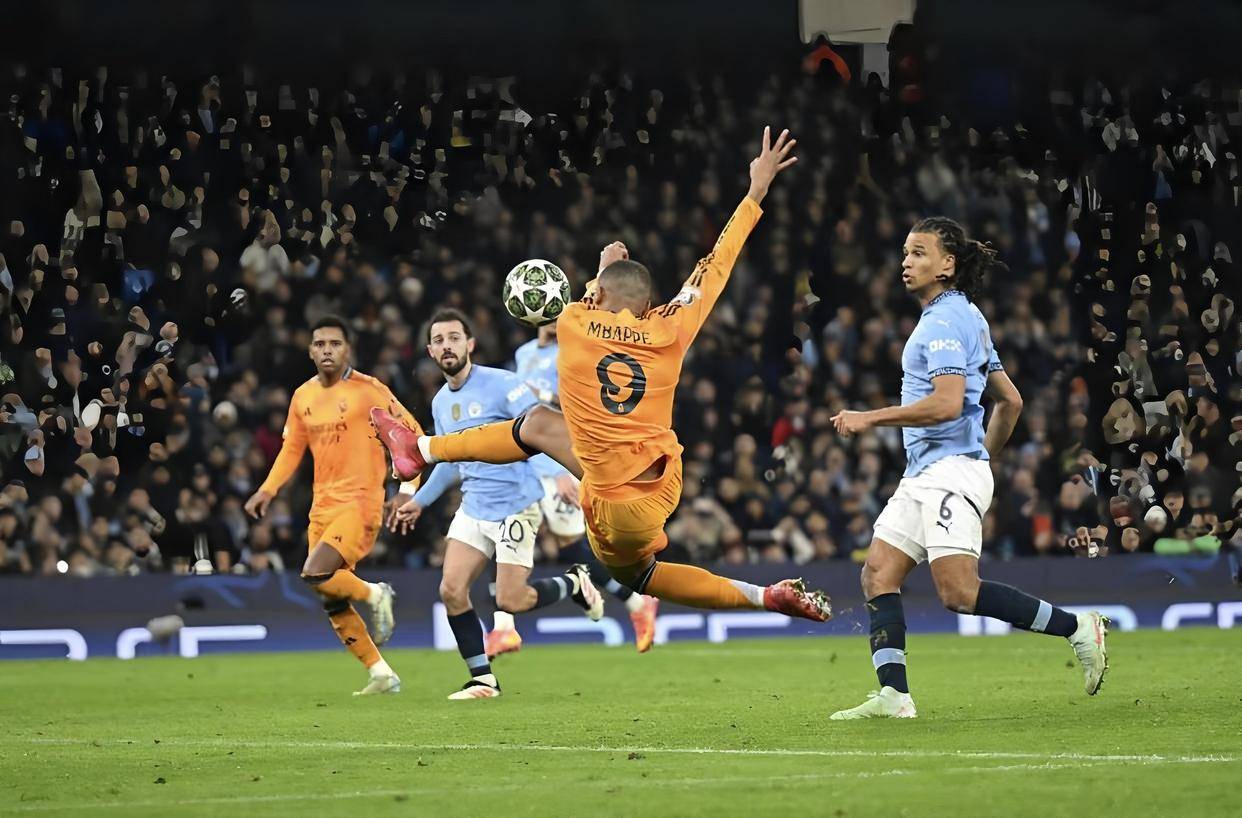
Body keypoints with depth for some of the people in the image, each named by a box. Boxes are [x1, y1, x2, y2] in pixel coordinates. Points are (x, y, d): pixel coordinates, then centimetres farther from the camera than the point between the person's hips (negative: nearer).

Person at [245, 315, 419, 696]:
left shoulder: (367, 390, -8)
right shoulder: (303, 397, 10)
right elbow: (292, 449, 21)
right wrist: (268, 490, 8)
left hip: (359, 503, -7)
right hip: (322, 506, 7)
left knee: (315, 575, -25)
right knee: (332, 603, 4)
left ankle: (375, 594, 3)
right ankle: (381, 675, 15)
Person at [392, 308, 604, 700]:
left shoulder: (501, 385, -12)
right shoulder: (441, 402, 11)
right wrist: (420, 500, 33)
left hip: (515, 505, -7)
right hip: (473, 507, 7)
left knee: (510, 601, -11)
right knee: (451, 591, -6)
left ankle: (574, 584, 18)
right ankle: (483, 679, 5)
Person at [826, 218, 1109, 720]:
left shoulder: (945, 320, -10)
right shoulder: (967, 319, 21)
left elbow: (947, 403, -22)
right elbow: (1010, 402, 25)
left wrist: (871, 418, -17)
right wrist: (985, 457, 32)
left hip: (951, 471, -10)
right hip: (924, 475, 10)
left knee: (959, 593, -18)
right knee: (878, 573, 0)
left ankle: (1076, 627, -8)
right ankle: (893, 695, -7)